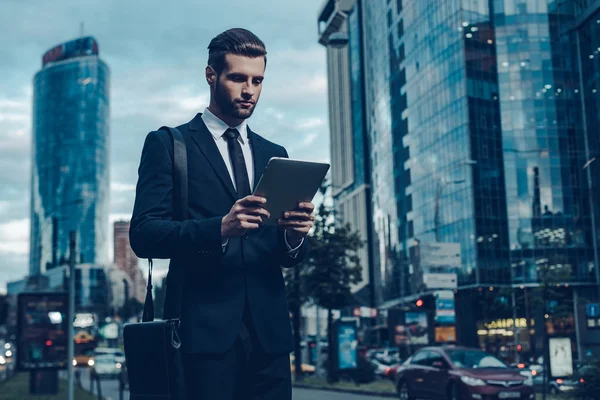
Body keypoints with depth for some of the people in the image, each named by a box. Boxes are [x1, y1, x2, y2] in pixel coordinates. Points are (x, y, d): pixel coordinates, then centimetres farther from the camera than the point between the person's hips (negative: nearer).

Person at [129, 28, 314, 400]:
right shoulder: (167, 144, 3)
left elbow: (286, 257, 16)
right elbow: (144, 234, -8)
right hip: (205, 328, -4)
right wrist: (220, 228, -23)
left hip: (267, 328, 4)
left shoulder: (274, 155, 17)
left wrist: (294, 236, -8)